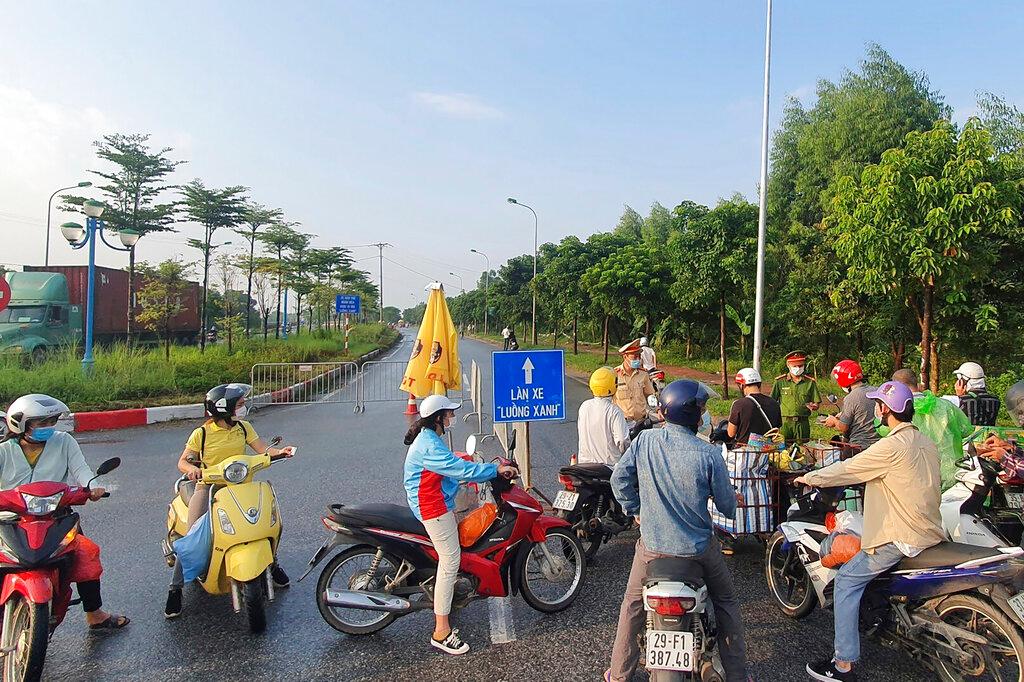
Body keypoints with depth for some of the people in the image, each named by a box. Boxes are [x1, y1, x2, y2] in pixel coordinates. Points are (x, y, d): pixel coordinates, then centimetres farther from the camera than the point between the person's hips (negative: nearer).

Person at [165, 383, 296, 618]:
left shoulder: (244, 428, 5)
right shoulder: (201, 433, -7)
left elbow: (263, 449, -5)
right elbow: (182, 461, -4)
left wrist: (279, 451, -26)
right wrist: (192, 469, -27)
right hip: (208, 486, -3)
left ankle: (272, 564, 19)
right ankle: (175, 588, 2)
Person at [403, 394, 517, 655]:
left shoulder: (429, 438, 10)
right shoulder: (430, 445, -24)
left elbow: (453, 465, 17)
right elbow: (462, 469, -27)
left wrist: (491, 467, 13)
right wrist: (496, 470, -18)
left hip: (439, 504, 11)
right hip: (433, 509, -11)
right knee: (450, 562, -7)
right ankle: (441, 632, -2)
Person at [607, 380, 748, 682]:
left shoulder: (644, 441, -12)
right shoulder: (708, 454, -18)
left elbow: (619, 479, -3)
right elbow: (727, 504, -6)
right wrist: (734, 500, 17)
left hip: (652, 544, 2)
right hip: (699, 547, -1)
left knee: (633, 604, 21)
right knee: (726, 602, 24)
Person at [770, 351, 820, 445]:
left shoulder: (810, 382, 8)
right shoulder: (780, 381, 4)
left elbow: (816, 404, 11)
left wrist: (813, 406, -11)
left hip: (803, 423, 1)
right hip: (784, 423, -1)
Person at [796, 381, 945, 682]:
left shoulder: (891, 447, -18)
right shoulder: (927, 443, 8)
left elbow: (846, 470, -11)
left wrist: (808, 477, 4)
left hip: (902, 538, -9)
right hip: (931, 532, 9)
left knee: (847, 579, -2)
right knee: (860, 545, 29)